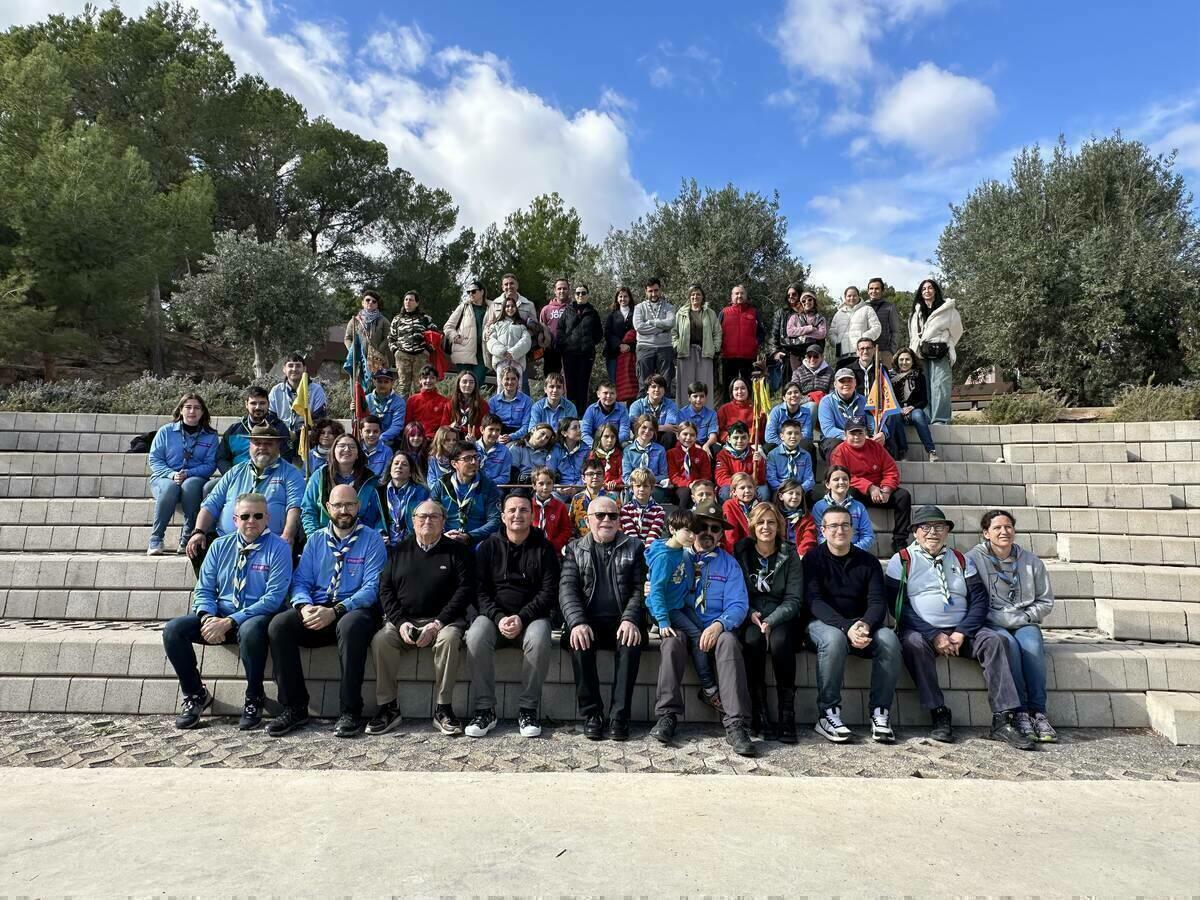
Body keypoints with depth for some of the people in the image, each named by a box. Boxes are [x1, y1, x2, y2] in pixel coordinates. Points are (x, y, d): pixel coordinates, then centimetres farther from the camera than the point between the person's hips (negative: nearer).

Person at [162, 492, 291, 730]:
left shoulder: (278, 548, -6)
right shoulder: (220, 546, 10)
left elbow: (273, 598, -14)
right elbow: (203, 590, 10)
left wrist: (230, 621, -21)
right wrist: (208, 617, -13)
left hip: (257, 617, -5)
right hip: (219, 615, 5)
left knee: (251, 630, -38)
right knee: (173, 629, -17)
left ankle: (254, 699, -15)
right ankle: (195, 695, 3)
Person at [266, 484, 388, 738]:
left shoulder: (371, 539, 2)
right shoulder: (316, 540, 16)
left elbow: (372, 587, -8)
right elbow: (300, 581, 10)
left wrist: (335, 611, -21)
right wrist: (304, 606, -14)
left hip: (355, 610, -4)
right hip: (316, 611, 4)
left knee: (350, 625, -38)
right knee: (279, 624, -23)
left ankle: (350, 711, -26)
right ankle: (294, 707, -12)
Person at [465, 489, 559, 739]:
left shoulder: (543, 547, 4)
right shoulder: (489, 547, 7)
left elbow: (549, 591, -3)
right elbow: (480, 590, 2)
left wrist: (522, 618, -17)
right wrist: (499, 618, -16)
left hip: (532, 616, -1)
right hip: (494, 615, 1)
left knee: (539, 639, -34)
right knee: (475, 636, -30)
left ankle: (528, 709, -18)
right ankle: (485, 709, -18)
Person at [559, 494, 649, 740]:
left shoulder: (633, 546, 11)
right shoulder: (575, 549, 12)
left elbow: (639, 589, 2)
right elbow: (567, 588, -1)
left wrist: (630, 619, -17)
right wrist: (577, 622, -19)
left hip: (621, 621, 0)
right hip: (588, 620, 0)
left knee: (632, 642, -32)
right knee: (579, 642, -31)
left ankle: (619, 715, -23)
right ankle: (591, 713, -18)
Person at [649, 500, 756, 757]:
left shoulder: (729, 564, 13)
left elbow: (738, 605, 0)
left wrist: (719, 625, -20)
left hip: (716, 629, 0)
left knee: (729, 641, -33)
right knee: (672, 640, -34)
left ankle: (736, 724, -35)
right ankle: (666, 715, -27)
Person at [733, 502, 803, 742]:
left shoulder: (790, 555, 3)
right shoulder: (740, 552, 5)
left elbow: (794, 600, -4)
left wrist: (771, 621, -20)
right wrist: (751, 614, -16)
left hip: (781, 618, 0)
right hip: (749, 619, 0)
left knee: (779, 640, -33)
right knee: (753, 639, -32)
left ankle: (787, 715, -24)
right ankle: (759, 715, -25)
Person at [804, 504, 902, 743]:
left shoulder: (868, 561, 9)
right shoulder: (813, 558, -1)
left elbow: (878, 601, -1)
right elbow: (814, 601, -12)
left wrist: (865, 625, -24)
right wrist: (846, 627, -27)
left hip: (861, 624, 3)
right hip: (824, 622, -3)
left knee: (889, 640, -27)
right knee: (834, 639, -36)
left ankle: (880, 714, -16)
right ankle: (827, 714, -25)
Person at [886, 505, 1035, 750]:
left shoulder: (961, 561, 16)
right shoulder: (901, 561, 4)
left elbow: (980, 599, 7)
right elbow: (899, 606, -6)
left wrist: (962, 632, -10)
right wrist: (933, 635, -16)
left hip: (961, 632, 3)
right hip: (921, 630, -3)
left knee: (993, 639, -23)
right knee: (914, 642, -34)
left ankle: (1003, 721, -24)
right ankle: (939, 715, -28)